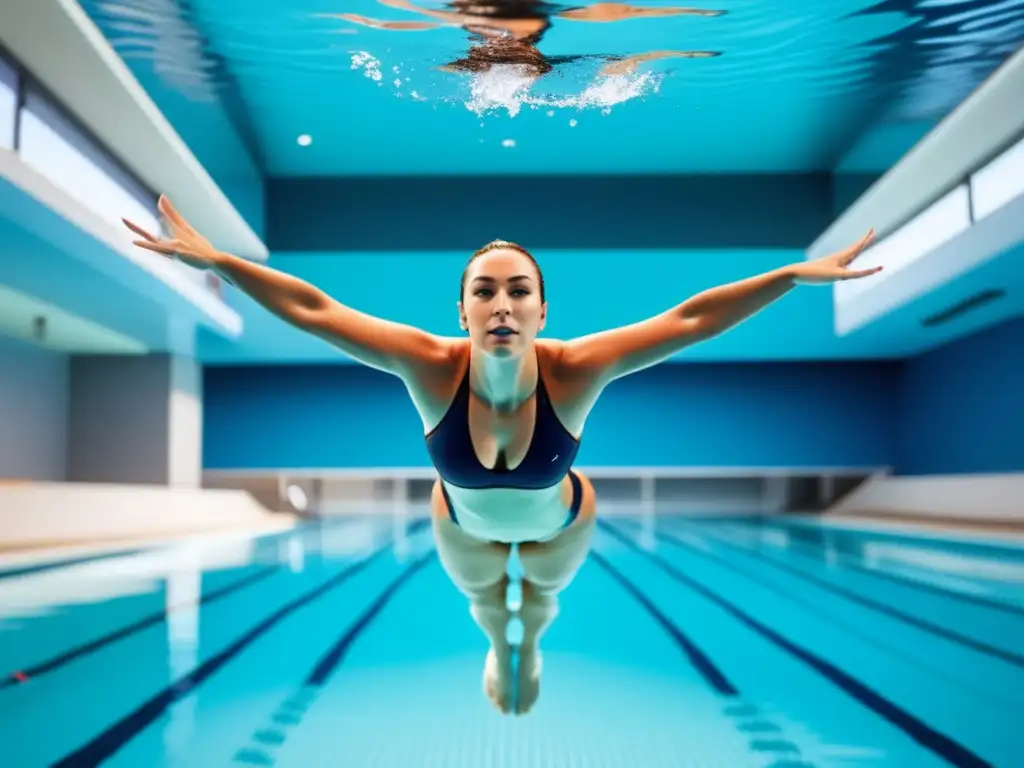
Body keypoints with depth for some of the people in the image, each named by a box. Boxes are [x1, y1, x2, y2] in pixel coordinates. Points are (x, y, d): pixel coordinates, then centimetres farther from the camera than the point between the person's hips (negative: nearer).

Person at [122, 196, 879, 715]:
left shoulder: (573, 370, -42)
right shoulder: (432, 366, -41)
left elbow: (690, 318, -41)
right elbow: (312, 309, -38)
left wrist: (797, 274, -43)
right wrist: (216, 261, -41)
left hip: (559, 522, 0)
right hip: (465, 524, 0)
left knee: (541, 599, 34)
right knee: (486, 604, 33)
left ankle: (531, 651, 73)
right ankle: (501, 655, 71)